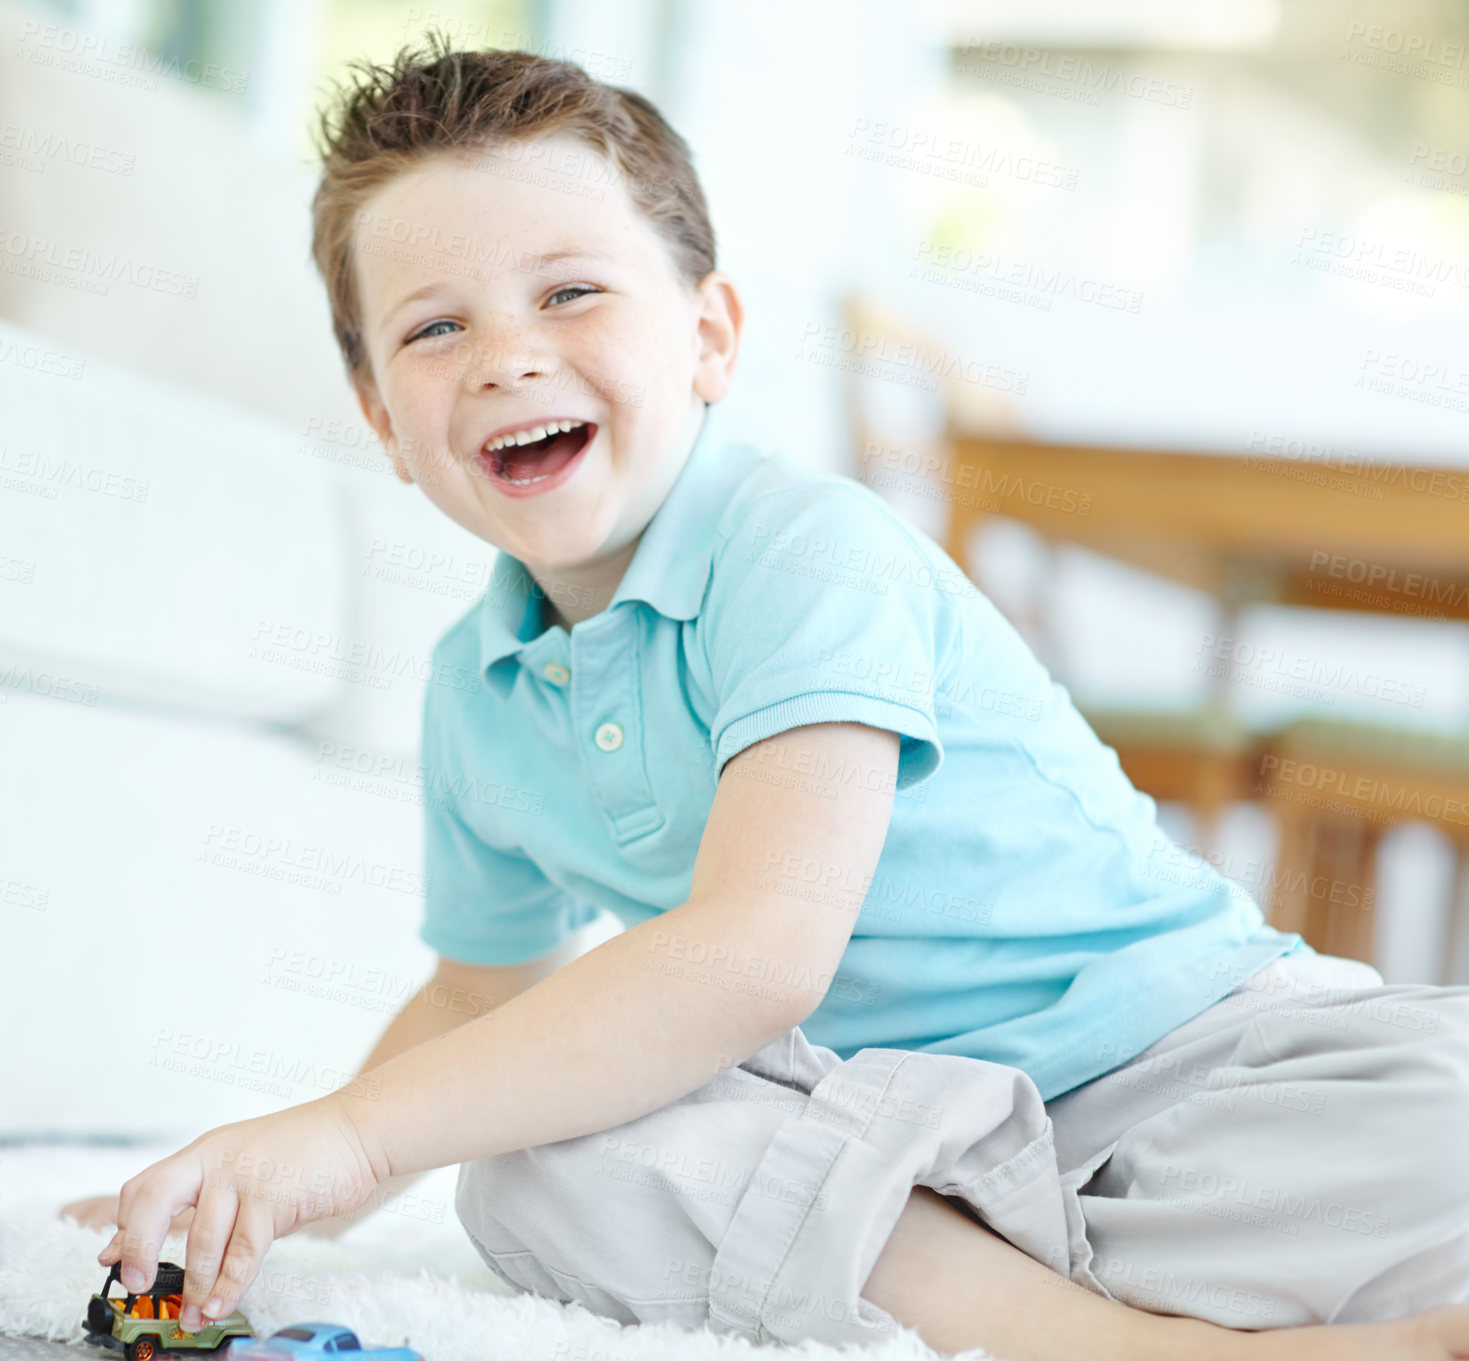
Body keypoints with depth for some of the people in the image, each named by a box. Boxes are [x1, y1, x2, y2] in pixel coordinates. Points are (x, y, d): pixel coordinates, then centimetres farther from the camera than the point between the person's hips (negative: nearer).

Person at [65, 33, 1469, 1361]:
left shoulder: (807, 549, -16)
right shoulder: (471, 694, 8)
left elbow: (759, 954, -29)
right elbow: (485, 994, 27)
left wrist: (353, 1131, -29)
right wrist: (265, 1203, 21)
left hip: (1170, 1049, -6)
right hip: (891, 1122, 7)